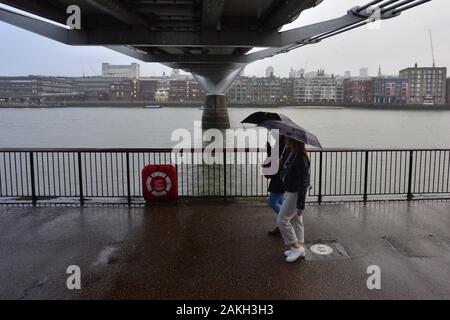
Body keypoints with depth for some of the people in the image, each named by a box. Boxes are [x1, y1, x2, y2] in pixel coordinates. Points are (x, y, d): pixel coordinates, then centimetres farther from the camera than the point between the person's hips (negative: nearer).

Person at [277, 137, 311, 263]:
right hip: (290, 192, 10)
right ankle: (300, 248, 28)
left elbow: (303, 183, -24)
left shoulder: (300, 159, -25)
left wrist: (300, 205, -22)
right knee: (296, 221, 16)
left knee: (282, 220, -2)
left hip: (295, 194, -10)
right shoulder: (292, 155, 4)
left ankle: (296, 247, 8)